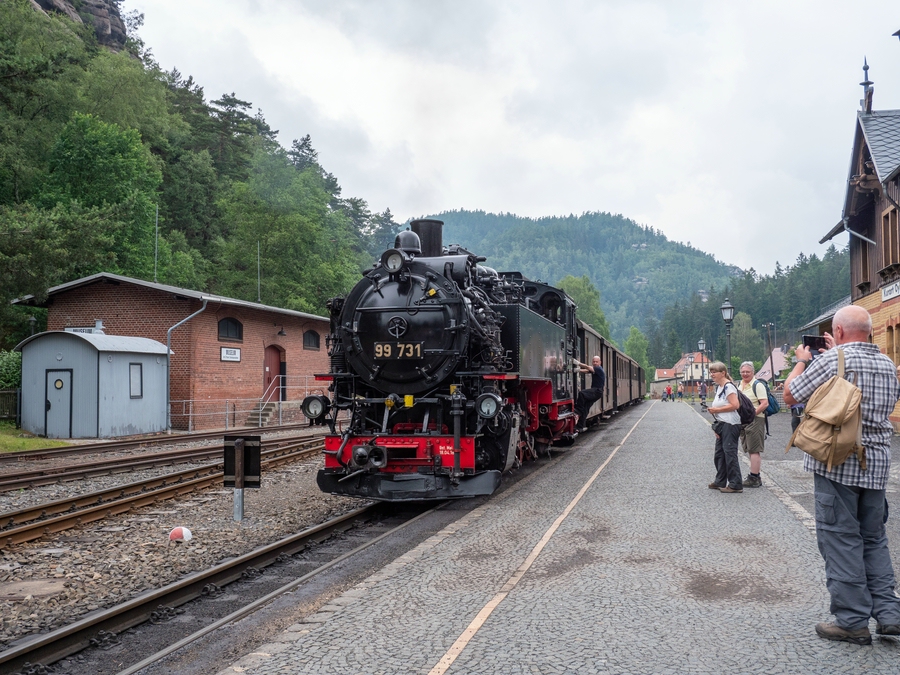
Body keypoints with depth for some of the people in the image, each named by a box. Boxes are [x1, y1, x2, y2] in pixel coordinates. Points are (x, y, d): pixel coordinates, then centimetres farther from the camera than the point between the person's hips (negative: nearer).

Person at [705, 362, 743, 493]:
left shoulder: (728, 386, -14)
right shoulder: (719, 387, 16)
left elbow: (734, 405, -23)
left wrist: (716, 409, -17)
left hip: (730, 424, -10)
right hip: (722, 424, 10)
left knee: (730, 454, -7)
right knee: (719, 454, 15)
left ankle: (735, 485, -1)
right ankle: (720, 482, 26)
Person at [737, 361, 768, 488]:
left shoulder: (757, 385, -9)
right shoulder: (739, 385, 15)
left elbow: (765, 403, -17)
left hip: (755, 420, -8)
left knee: (754, 450, -7)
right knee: (749, 450, 12)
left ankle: (754, 478, -4)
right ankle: (756, 478, 20)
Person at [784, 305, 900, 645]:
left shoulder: (831, 361, -12)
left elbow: (790, 395, -5)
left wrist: (802, 360, 12)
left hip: (837, 463, -6)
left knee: (841, 540, -1)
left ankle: (852, 621, 3)